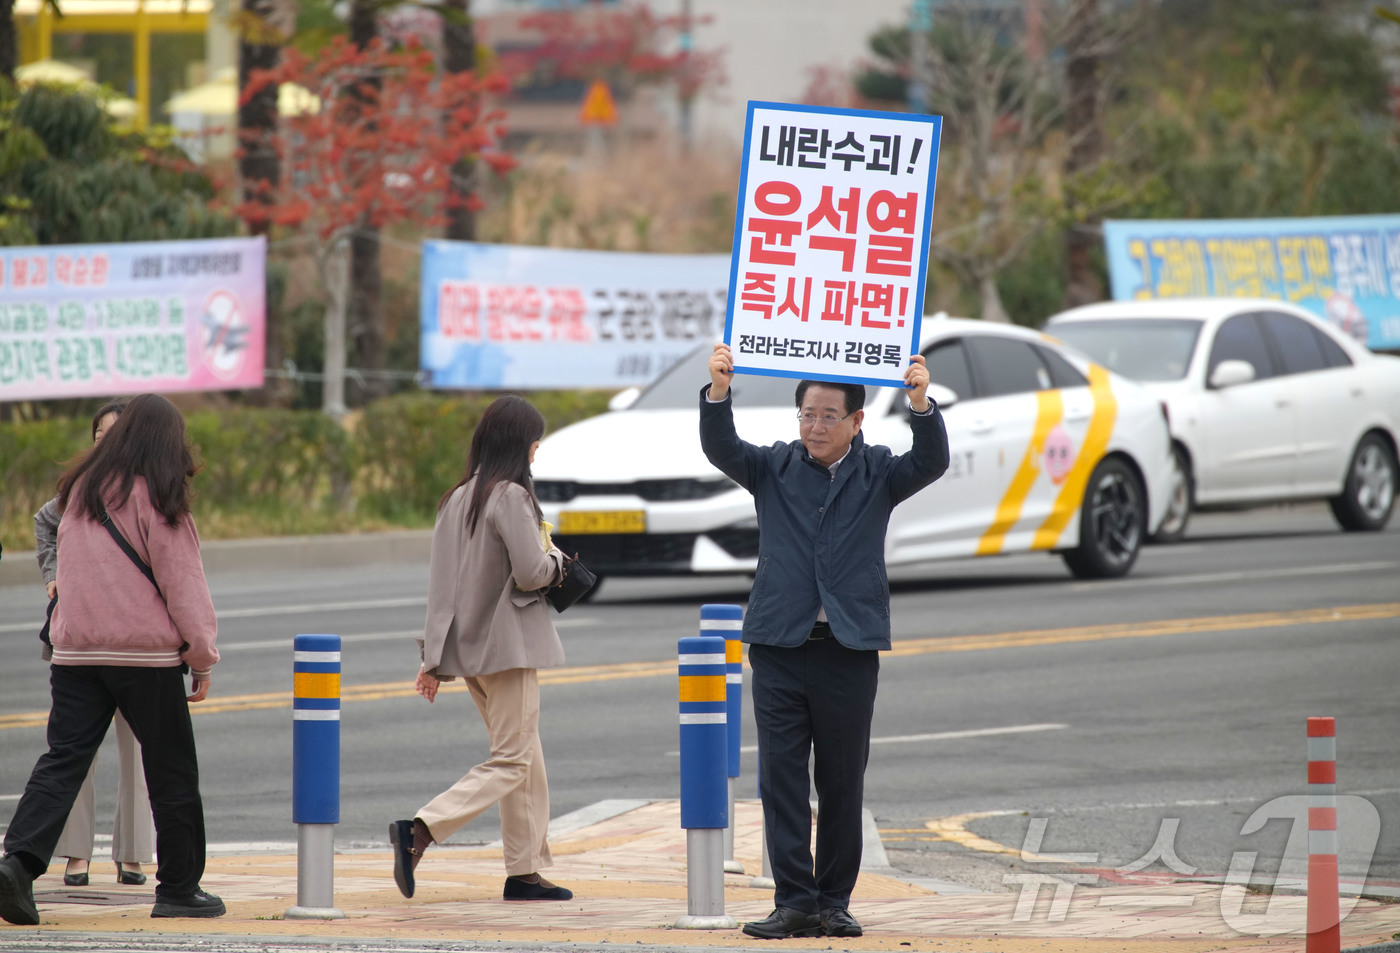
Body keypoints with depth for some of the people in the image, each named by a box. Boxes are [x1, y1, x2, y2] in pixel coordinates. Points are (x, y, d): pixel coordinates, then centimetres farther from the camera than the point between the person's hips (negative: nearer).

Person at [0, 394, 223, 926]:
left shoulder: (80, 489, 10)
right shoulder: (155, 495, -7)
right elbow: (181, 581, -6)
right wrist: (202, 657, -2)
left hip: (75, 652, 5)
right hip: (147, 653, -5)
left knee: (63, 760, 0)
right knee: (172, 772, 7)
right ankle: (179, 888, 11)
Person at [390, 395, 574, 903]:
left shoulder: (457, 499, 10)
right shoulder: (511, 497, -14)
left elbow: (441, 581, 11)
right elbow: (531, 572, -20)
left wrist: (433, 659, 13)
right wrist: (555, 558, 3)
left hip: (467, 648, 8)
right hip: (508, 645, -8)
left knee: (524, 757, 15)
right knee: (512, 761, -6)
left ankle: (525, 871, 14)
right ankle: (418, 830, -21)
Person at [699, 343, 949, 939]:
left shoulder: (877, 472, 6)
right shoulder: (773, 468, 8)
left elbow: (930, 463, -10)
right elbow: (721, 449, -6)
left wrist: (921, 402, -27)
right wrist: (718, 391, -25)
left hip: (850, 648, 0)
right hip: (781, 647, 0)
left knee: (842, 784, 5)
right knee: (781, 780, -4)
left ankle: (834, 902, 12)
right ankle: (794, 902, -3)